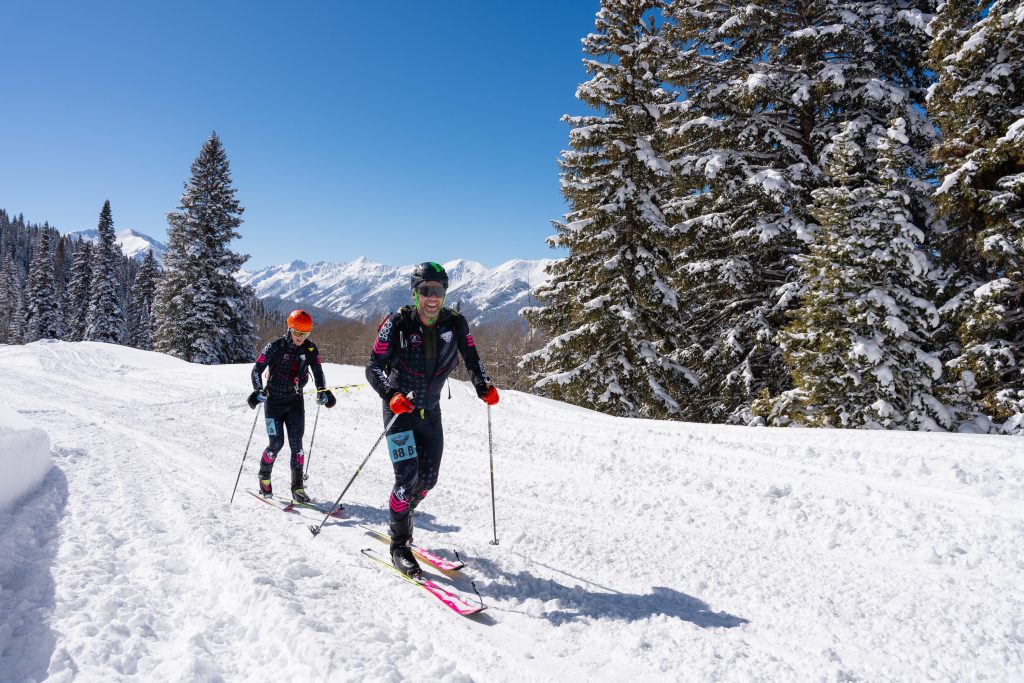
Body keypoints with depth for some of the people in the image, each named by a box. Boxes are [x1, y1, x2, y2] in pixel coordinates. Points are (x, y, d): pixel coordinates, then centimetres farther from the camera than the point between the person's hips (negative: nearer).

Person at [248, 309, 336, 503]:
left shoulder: (311, 349, -3)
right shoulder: (275, 347, -14)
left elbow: (318, 372, 7)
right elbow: (257, 369, -12)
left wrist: (323, 391, -8)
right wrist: (258, 391, -26)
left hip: (295, 400, 3)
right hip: (274, 400, -3)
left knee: (296, 443, -4)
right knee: (277, 443, -6)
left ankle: (297, 487, 2)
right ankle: (264, 476, 22)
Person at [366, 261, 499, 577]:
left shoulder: (455, 323, -10)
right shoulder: (398, 323, -19)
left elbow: (471, 359, 2)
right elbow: (374, 368, -18)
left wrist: (484, 385, -15)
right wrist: (392, 395, -35)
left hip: (430, 411, 4)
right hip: (399, 409, -4)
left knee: (428, 479, 10)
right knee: (407, 476, -14)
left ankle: (401, 515, 41)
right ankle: (399, 544, 6)